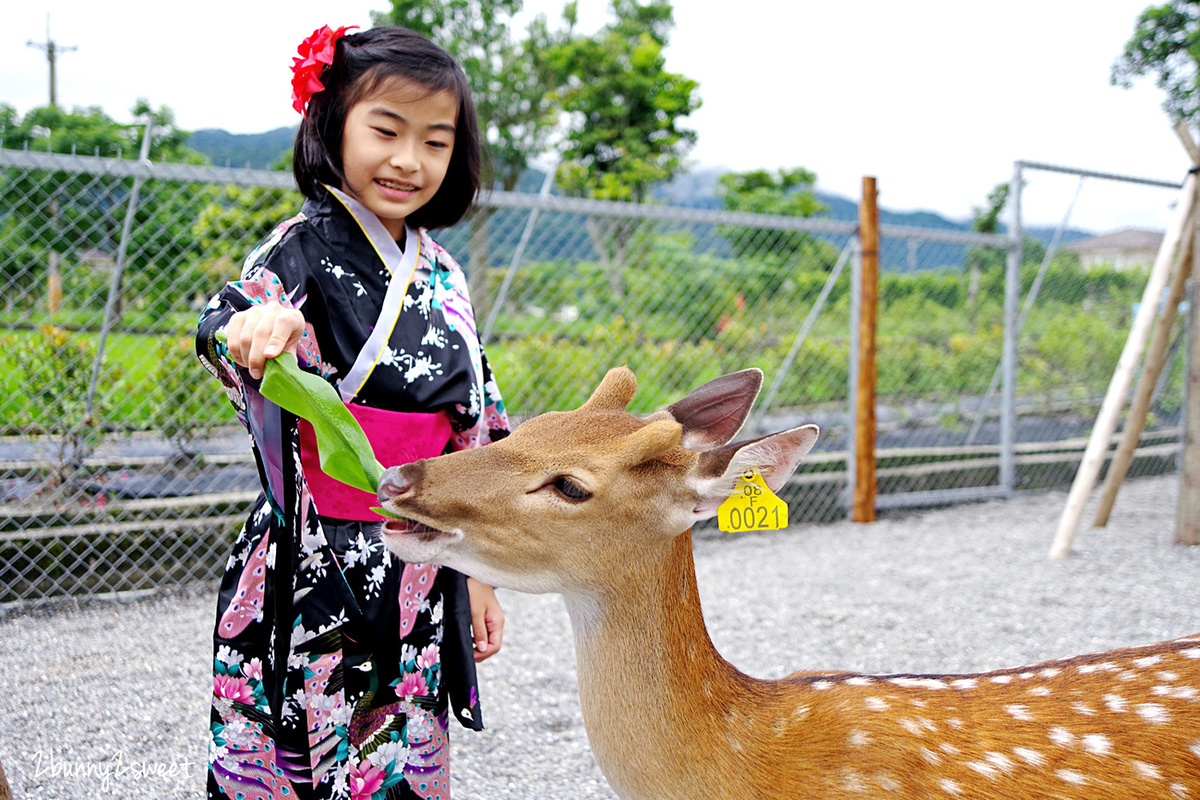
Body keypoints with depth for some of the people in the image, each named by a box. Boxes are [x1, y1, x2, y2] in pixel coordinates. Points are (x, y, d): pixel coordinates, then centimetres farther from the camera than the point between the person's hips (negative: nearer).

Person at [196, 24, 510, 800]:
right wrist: (253, 326, -46)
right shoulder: (308, 246, -6)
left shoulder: (443, 277, 11)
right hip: (313, 569, -5)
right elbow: (221, 327, -22)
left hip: (421, 578, 5)